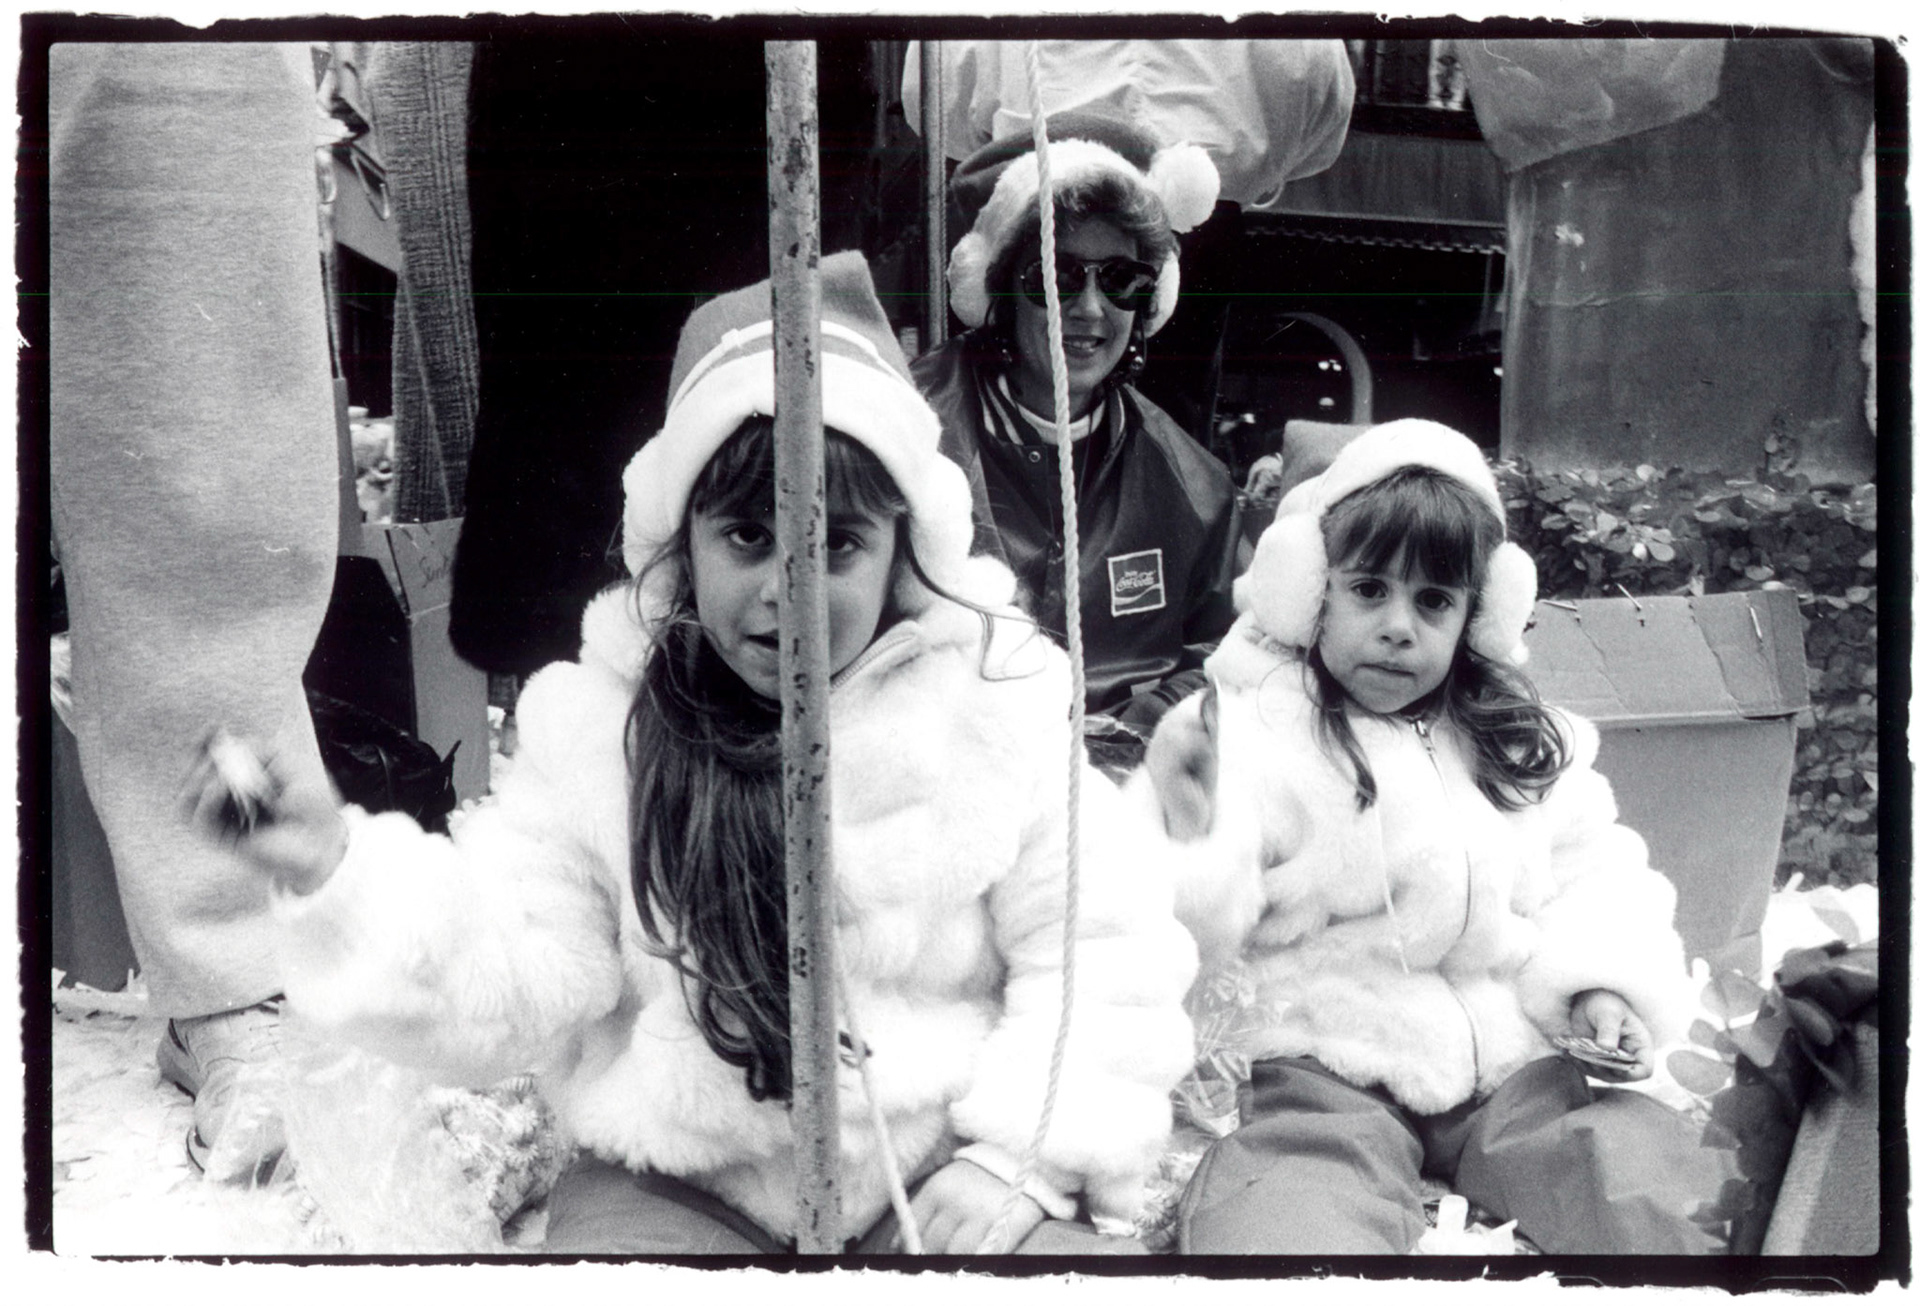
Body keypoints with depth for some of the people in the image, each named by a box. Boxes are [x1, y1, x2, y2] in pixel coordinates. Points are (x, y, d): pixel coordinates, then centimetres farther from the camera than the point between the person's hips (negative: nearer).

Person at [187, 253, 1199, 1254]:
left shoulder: (993, 700, -4)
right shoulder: (599, 721, -1)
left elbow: (1106, 956, -2)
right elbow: (510, 977, -5)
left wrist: (1026, 1152, -13)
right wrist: (341, 874, -19)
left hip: (939, 1177, 0)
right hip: (680, 1183, 1)